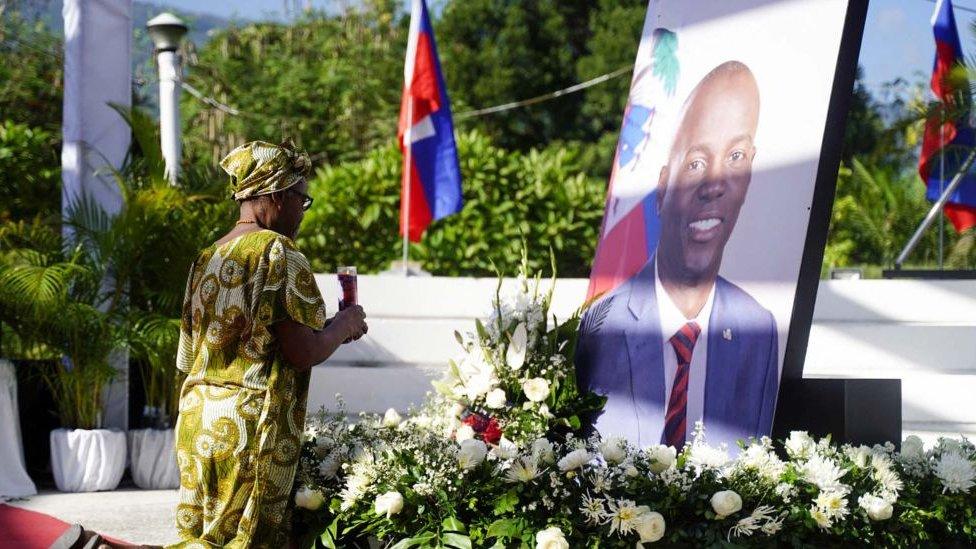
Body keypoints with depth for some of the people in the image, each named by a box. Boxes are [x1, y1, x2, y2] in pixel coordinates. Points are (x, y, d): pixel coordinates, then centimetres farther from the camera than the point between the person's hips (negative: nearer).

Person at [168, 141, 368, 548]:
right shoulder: (278, 252, -10)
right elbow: (304, 352, -15)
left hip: (197, 420, 8)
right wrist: (344, 325, 4)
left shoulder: (208, 258, 14)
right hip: (251, 425, -8)